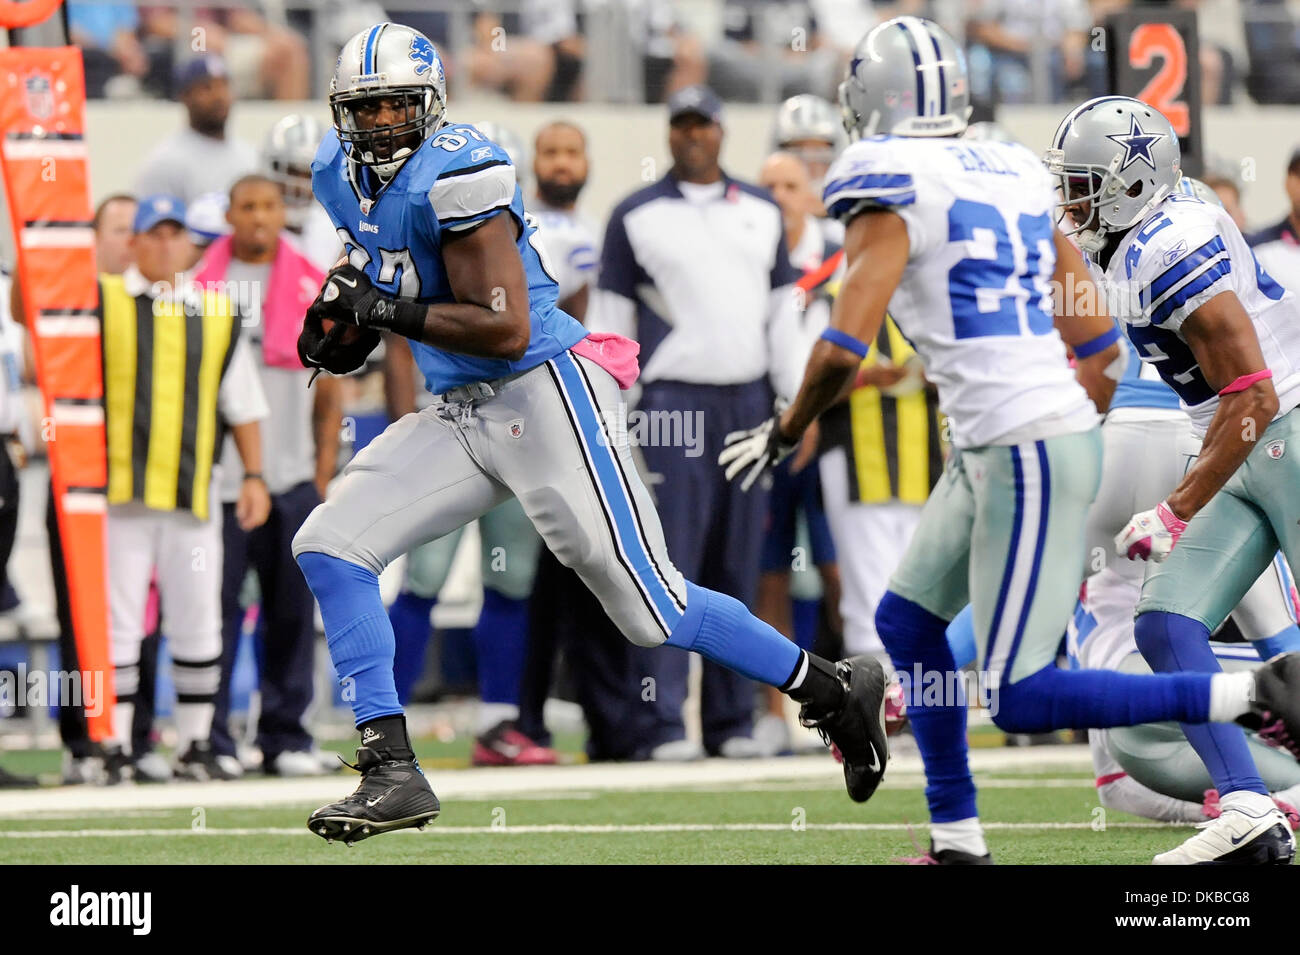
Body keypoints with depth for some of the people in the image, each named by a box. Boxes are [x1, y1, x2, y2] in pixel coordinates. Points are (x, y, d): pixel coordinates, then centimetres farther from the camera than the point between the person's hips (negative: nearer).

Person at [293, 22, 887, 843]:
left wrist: (387, 311, -20)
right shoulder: (343, 174, 6)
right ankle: (393, 774, -4)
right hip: (459, 416, 8)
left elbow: (505, 331, -22)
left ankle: (837, 692, 12)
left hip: (545, 395, -8)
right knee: (330, 547, -5)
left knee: (650, 608, -7)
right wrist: (349, 314, 7)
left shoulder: (453, 174, -19)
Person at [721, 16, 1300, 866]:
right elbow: (1101, 350, 15)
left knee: (1022, 700, -6)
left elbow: (843, 350, -17)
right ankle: (958, 838, 23)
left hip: (1024, 454, -9)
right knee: (909, 620, 21)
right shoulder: (1016, 179, 14)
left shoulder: (890, 197, -9)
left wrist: (784, 433, 1)